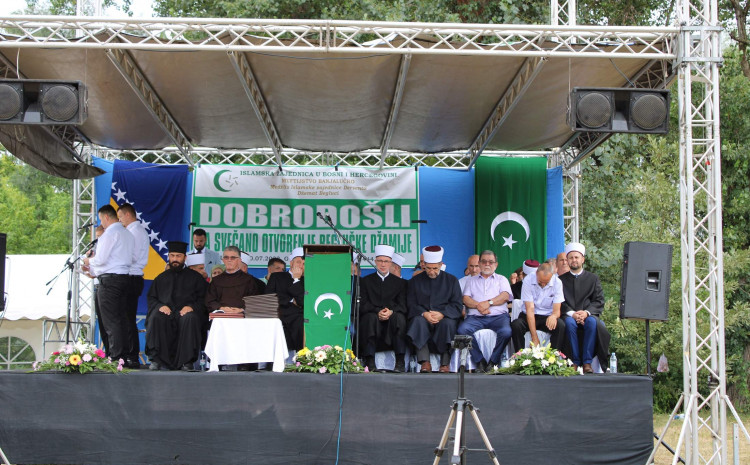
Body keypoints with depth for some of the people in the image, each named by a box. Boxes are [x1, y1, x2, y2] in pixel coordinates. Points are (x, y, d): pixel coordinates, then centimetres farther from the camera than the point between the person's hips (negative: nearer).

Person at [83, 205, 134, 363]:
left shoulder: (110, 232, -10)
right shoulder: (127, 234, 17)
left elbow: (101, 259, -15)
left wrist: (89, 261, 8)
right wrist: (93, 270, 26)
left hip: (110, 280, -9)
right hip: (125, 277, 9)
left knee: (110, 320, -7)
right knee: (122, 318, 9)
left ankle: (115, 357, -10)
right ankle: (124, 355, 10)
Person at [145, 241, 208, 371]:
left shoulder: (195, 277, 18)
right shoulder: (161, 278, 26)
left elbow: (203, 298, 8)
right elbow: (151, 298, 17)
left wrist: (192, 307, -13)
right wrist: (159, 306, -6)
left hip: (186, 312, -2)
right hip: (165, 311, 2)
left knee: (191, 318, -38)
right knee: (156, 317, -34)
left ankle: (187, 362, -32)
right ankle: (158, 360, -33)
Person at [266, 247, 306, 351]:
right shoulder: (277, 277, 22)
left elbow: (304, 302, 1)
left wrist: (296, 280, 6)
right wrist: (291, 301, 4)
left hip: (299, 318, 0)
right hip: (280, 316, 0)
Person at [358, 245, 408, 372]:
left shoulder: (399, 282, 16)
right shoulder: (366, 281, 14)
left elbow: (402, 306, 3)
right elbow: (362, 305, 1)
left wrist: (391, 312, -19)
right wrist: (378, 312, -17)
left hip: (392, 320, 1)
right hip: (371, 321, 0)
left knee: (399, 317, -32)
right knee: (371, 317, -34)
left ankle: (400, 362, -34)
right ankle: (369, 361, -35)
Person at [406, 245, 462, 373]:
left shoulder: (451, 280, 13)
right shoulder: (415, 281, 15)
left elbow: (457, 306, 4)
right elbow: (411, 305, 6)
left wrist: (442, 314, -16)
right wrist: (424, 314, -16)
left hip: (444, 317, -1)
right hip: (423, 317, 1)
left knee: (448, 323, -36)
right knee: (418, 321, -35)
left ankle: (445, 363, -30)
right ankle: (425, 362, -39)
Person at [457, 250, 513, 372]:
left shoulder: (501, 279, 23)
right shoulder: (472, 281, 26)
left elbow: (505, 296, 4)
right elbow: (465, 298, 10)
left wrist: (489, 302, -10)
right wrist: (478, 305, -10)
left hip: (498, 316, -1)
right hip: (475, 316, 1)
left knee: (506, 331, -34)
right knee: (462, 329, -31)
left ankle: (493, 361, -17)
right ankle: (479, 361, -21)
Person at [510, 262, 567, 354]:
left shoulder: (557, 283, -11)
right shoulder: (528, 281, -15)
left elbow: (557, 310, -12)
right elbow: (530, 309, -19)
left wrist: (554, 316, -41)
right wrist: (534, 338, -25)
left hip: (547, 317, 1)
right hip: (530, 316, -1)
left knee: (561, 325, -31)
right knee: (515, 325, -31)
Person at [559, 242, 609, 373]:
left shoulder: (593, 279, 16)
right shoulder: (561, 280, 15)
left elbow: (599, 301, 5)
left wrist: (586, 312, -13)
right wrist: (571, 313, -15)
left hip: (588, 315, 0)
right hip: (569, 316, 0)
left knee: (592, 322, -34)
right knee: (569, 323, -35)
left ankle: (587, 362, -31)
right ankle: (575, 362, -31)